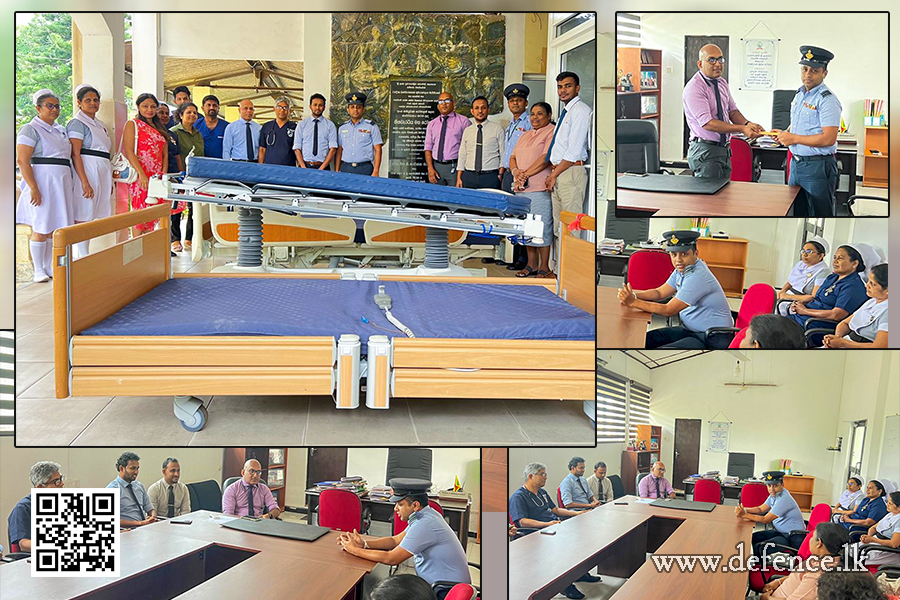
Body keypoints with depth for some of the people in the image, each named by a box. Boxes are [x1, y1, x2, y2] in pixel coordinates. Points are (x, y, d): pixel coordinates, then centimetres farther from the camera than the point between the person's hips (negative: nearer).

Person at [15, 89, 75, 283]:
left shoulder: (61, 130, 16)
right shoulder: (31, 129, -7)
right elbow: (22, 160, -14)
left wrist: (69, 184, 17)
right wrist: (34, 189, -21)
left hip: (61, 184, 7)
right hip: (42, 183, -7)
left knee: (55, 228, 9)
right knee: (41, 228, -5)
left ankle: (49, 267, 17)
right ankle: (38, 271, 2)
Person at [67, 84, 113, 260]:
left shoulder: (99, 124, 21)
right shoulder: (78, 123, -6)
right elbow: (75, 154, -14)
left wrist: (109, 182, 22)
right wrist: (85, 182, -22)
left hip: (102, 174, 9)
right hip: (86, 172, -9)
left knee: (91, 218, 9)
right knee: (82, 218, -9)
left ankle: (83, 256, 13)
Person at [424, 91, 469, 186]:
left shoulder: (463, 121, 3)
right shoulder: (432, 124, 15)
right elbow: (428, 148, 11)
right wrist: (430, 169, -2)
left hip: (454, 167, -3)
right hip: (436, 167, 4)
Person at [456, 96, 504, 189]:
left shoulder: (497, 129, 4)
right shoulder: (467, 131, 13)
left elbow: (503, 155, 1)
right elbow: (462, 156, 13)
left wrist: (501, 174, -10)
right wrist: (459, 178, 4)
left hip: (490, 178, -3)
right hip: (469, 177, 3)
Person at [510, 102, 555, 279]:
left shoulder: (552, 132, -4)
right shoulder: (525, 135, 22)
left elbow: (546, 158, -15)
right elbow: (513, 157, 18)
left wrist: (526, 174, -15)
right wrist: (516, 171, -4)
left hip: (540, 189, -8)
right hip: (522, 189, 8)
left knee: (542, 227, -7)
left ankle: (544, 268, -2)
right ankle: (531, 264, 17)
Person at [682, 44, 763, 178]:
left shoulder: (722, 83, 12)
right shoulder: (693, 88, -16)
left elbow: (732, 111, 13)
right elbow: (707, 123, -23)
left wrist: (747, 124, -10)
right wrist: (742, 129, -26)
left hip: (724, 150, 8)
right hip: (705, 151, -8)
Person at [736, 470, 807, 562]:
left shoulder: (784, 499, -23)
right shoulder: (775, 494, 5)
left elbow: (766, 520, -22)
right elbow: (761, 509, 11)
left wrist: (744, 515, -20)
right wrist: (744, 510, -6)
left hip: (794, 538, -10)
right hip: (781, 532, 10)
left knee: (759, 547, -24)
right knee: (752, 538, 5)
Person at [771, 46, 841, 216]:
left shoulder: (827, 100, -15)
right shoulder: (800, 94, 12)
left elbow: (828, 138, -23)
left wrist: (794, 138, -17)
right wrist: (785, 134, 5)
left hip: (818, 167, -9)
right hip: (796, 163, 9)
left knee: (819, 214, -1)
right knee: (796, 212, 16)